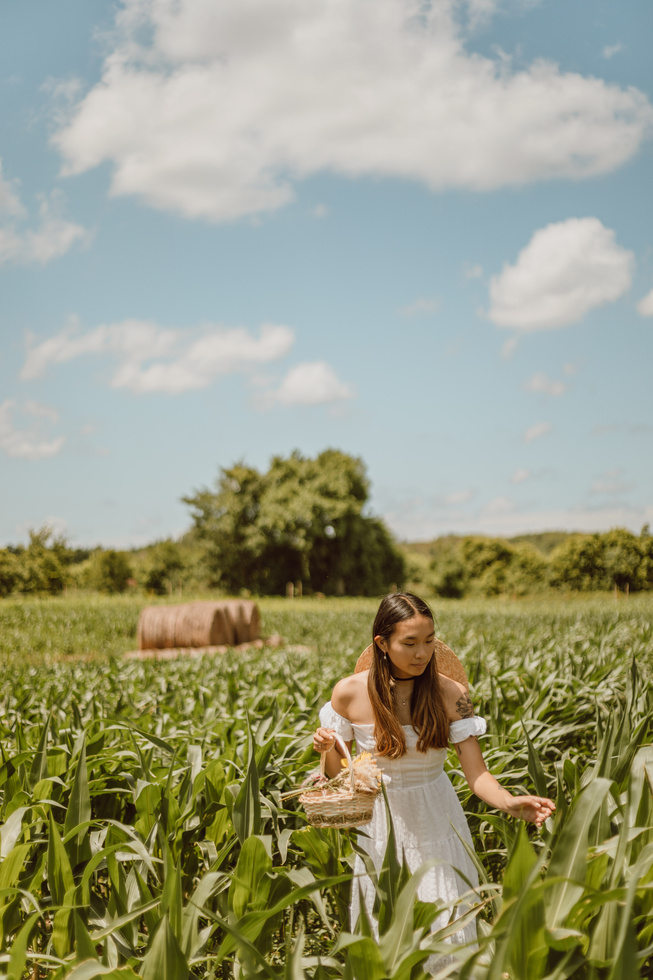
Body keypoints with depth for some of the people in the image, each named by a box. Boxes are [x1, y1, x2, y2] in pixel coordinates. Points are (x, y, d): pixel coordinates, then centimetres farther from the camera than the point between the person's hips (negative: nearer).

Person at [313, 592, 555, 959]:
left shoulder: (452, 695, -12)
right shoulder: (350, 694, -10)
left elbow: (477, 774, -14)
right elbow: (339, 773, 2)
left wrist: (509, 802, -33)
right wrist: (327, 747, -20)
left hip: (436, 823, 0)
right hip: (379, 824, 1)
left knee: (445, 929, 2)